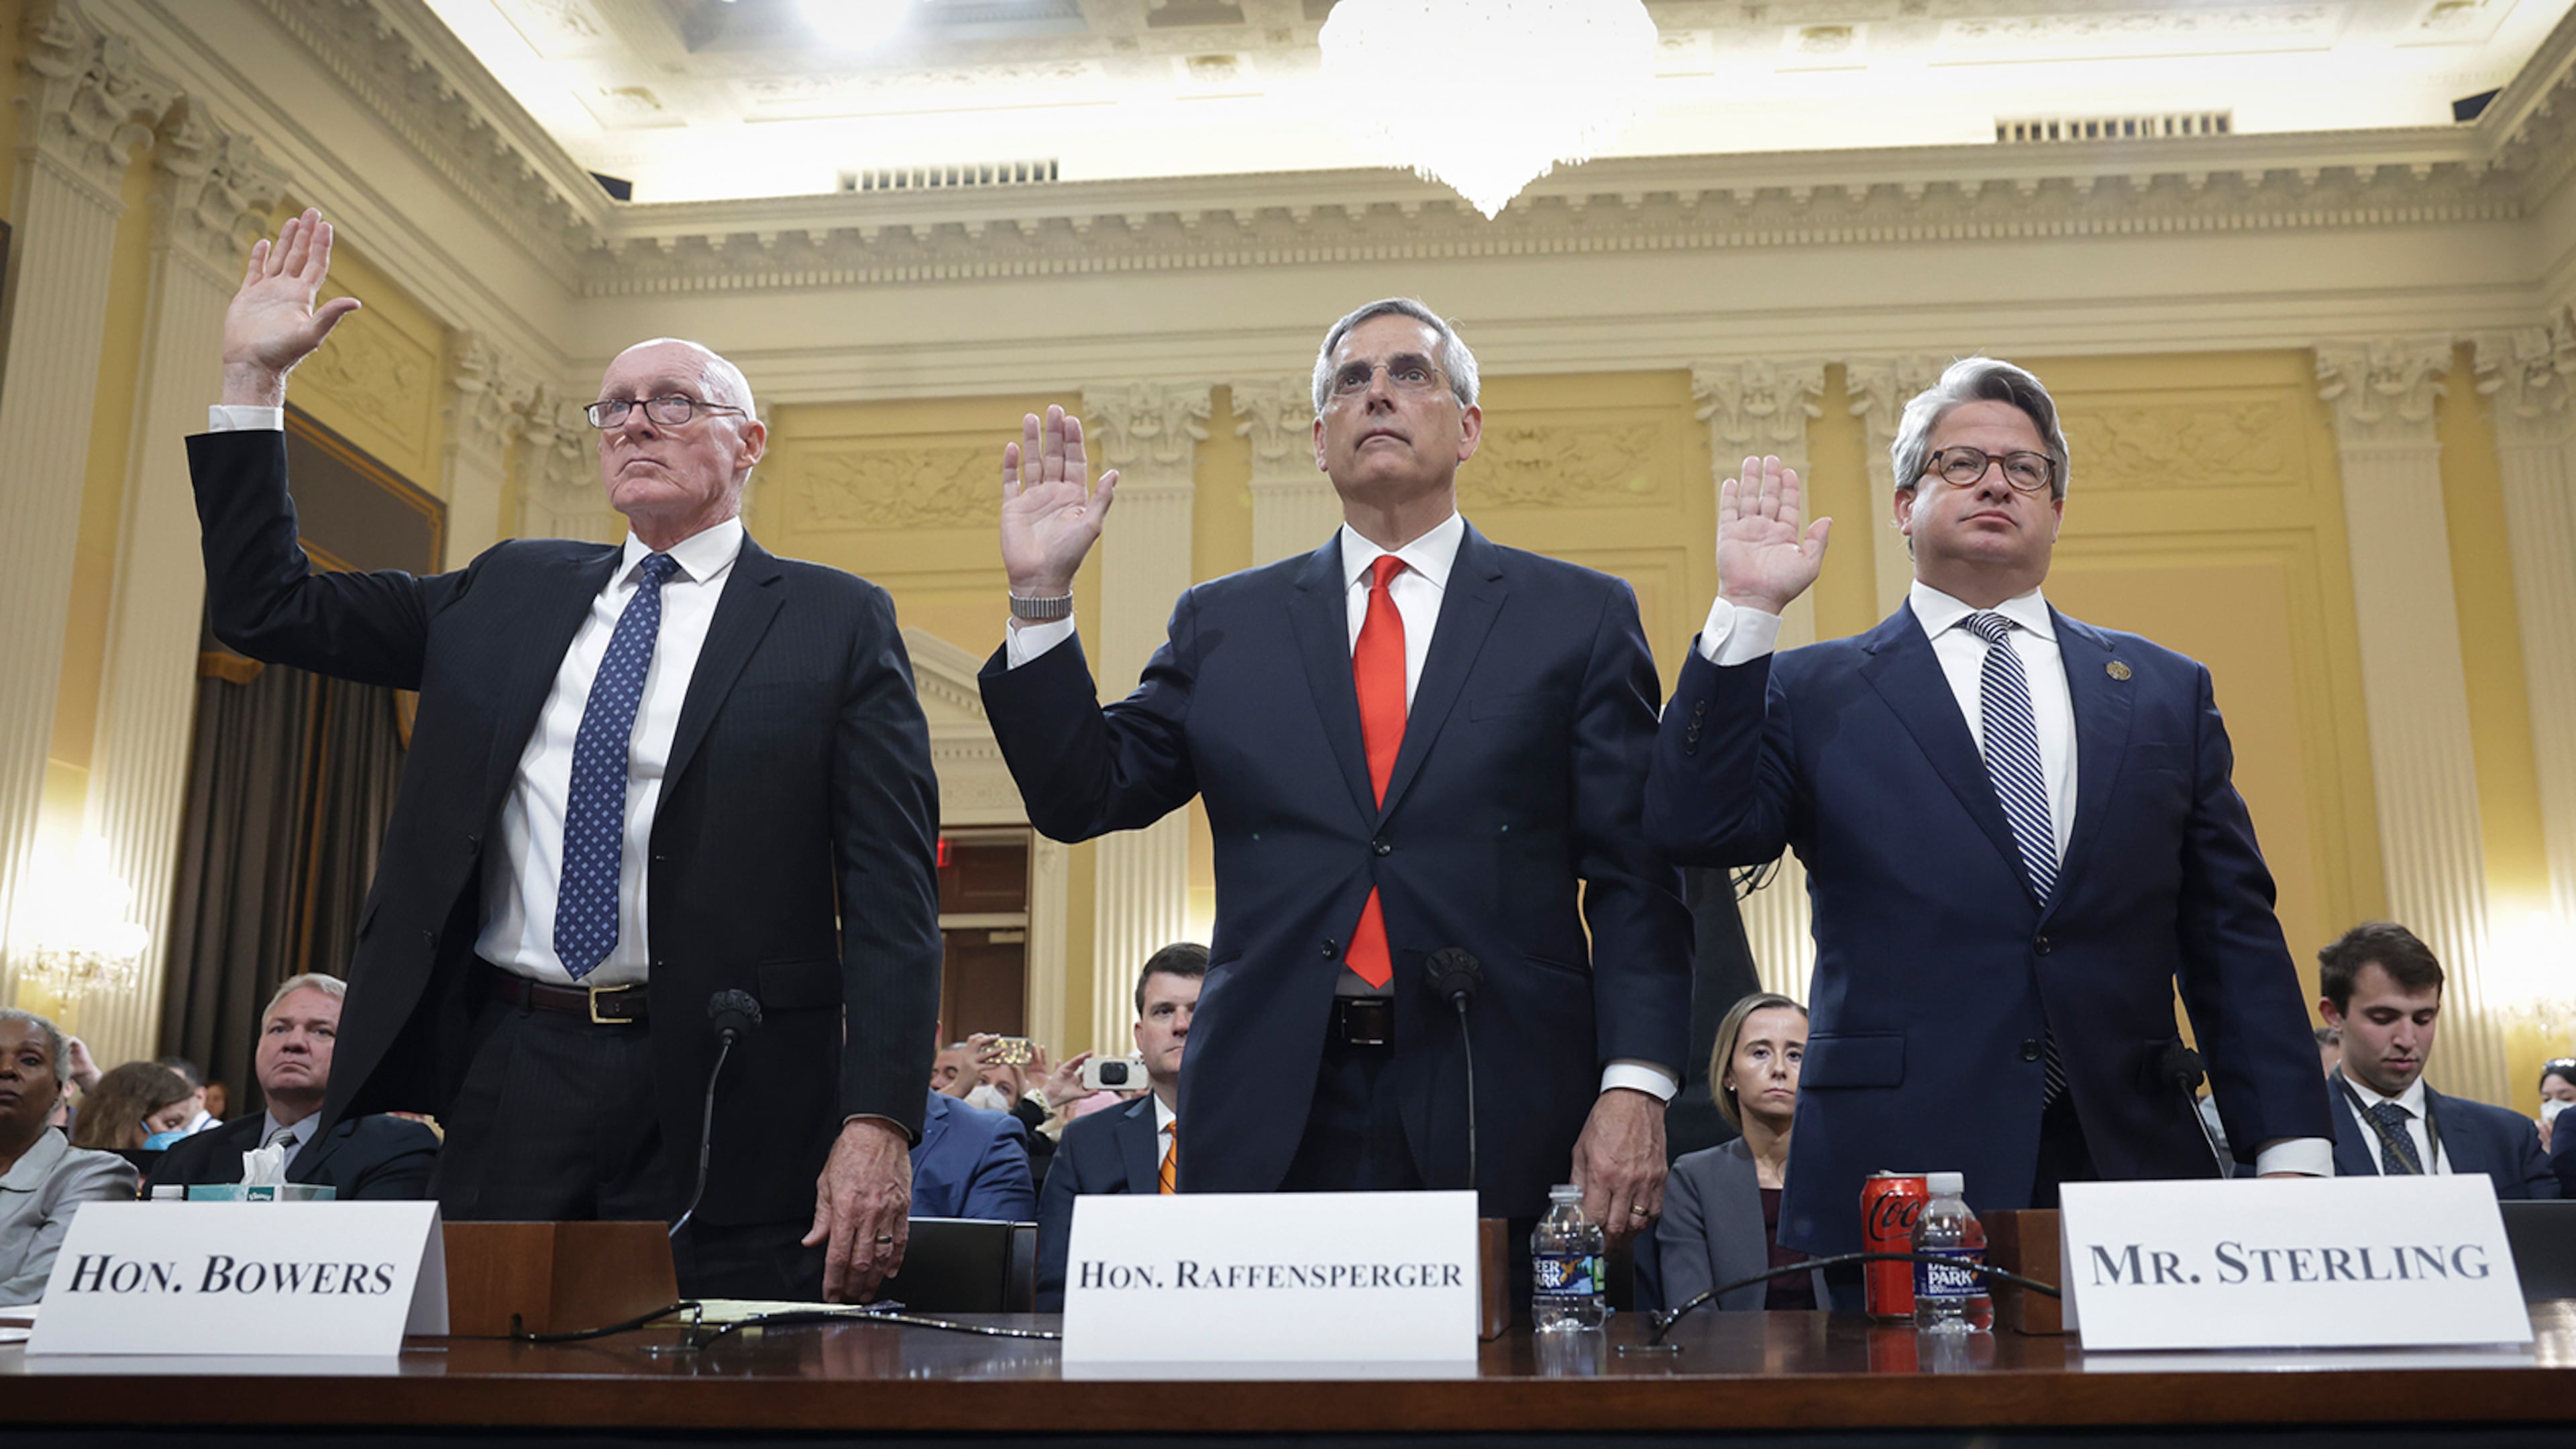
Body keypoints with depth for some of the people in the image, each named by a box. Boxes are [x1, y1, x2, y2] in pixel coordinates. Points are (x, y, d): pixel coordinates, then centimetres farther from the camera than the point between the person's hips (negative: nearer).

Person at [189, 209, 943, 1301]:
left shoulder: (836, 622, 0)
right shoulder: (510, 591, 15)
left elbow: (891, 895, -6)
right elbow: (267, 607, 17)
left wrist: (878, 1123, -16)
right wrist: (253, 377, 10)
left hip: (724, 1101, -4)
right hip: (514, 1075, 4)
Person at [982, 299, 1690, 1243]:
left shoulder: (1581, 616, 6)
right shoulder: (1225, 624, 12)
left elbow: (1634, 877, 1)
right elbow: (1082, 800, 7)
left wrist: (1635, 1086, -10)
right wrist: (1042, 595, -3)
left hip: (1502, 1128, -1)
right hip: (1270, 1129, 1)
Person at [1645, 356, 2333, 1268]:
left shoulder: (2166, 693, 14)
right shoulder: (1814, 694, 6)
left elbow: (2234, 941, 11)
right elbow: (1693, 830, -9)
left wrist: (2291, 1151, 2)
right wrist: (1746, 611, -12)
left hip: (2131, 1164, 3)